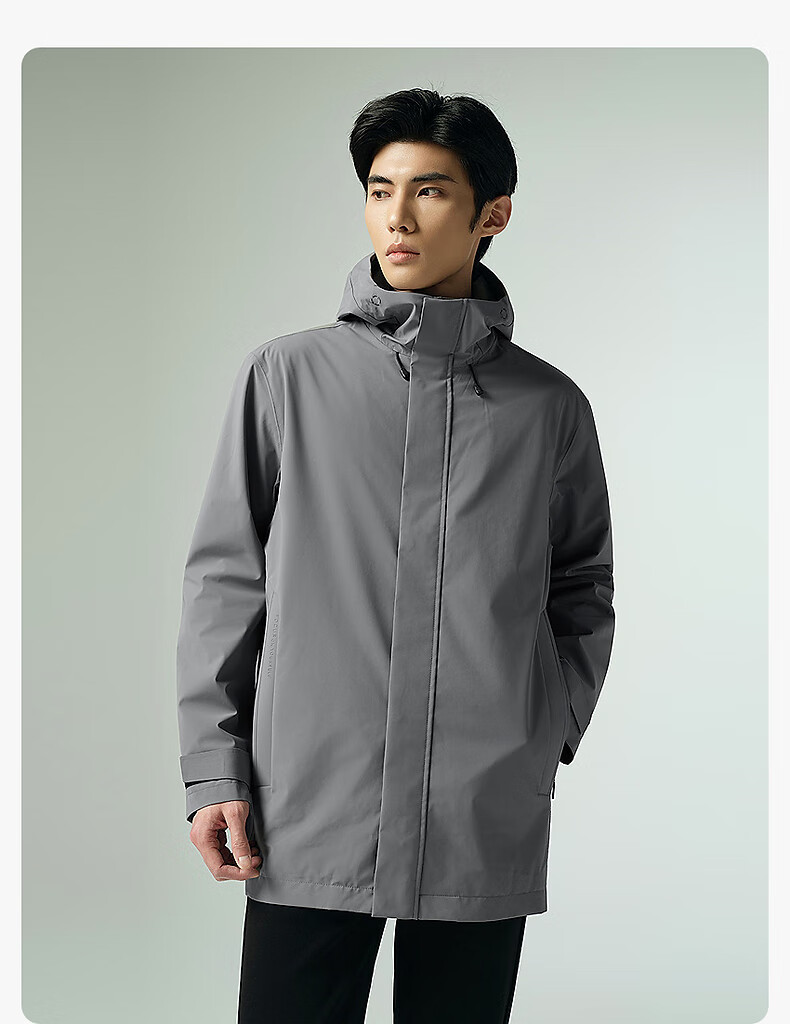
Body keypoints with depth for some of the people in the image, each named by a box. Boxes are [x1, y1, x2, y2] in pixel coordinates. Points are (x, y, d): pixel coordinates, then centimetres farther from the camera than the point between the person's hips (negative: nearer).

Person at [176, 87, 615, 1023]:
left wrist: (547, 737, 3)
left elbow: (583, 593, 15)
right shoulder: (287, 376, 4)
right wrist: (214, 770, 0)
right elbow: (225, 579, 5)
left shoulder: (550, 405, 7)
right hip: (306, 822, -1)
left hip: (488, 836, 1)